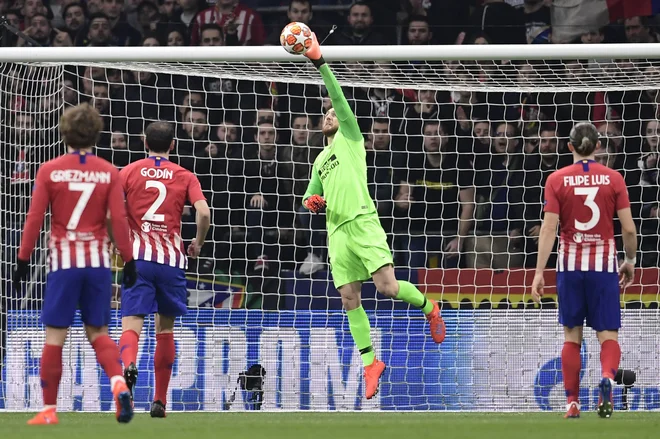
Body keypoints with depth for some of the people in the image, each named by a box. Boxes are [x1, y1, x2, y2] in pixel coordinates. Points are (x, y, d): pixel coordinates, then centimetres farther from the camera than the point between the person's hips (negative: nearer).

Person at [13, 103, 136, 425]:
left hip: (64, 259, -2)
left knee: (55, 336, 4)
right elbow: (119, 219, -3)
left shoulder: (49, 171, -3)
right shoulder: (108, 173, 1)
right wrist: (128, 261, 4)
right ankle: (118, 383, -14)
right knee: (98, 332, 11)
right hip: (99, 259, 2)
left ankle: (49, 409, 5)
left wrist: (23, 260, 2)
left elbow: (34, 219, -4)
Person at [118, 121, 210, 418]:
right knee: (165, 329, 15)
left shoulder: (129, 172, 8)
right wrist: (198, 243, 11)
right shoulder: (185, 176, 9)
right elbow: (204, 212, -6)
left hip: (137, 257, -1)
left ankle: (128, 364, -45)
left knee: (131, 324, -10)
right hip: (172, 259, 1)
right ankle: (160, 401, 17)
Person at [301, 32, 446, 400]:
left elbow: (338, 97, -3)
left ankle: (430, 308, 10)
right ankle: (370, 363, 5)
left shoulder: (350, 137, 10)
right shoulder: (321, 160, 28)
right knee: (350, 299, -1)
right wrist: (312, 201, 9)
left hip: (362, 222, -7)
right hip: (337, 231, 7)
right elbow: (311, 196, 35)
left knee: (388, 287, -18)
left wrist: (320, 61, -10)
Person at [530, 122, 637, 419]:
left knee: (571, 336, 11)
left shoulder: (557, 180, -2)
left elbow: (548, 228, -8)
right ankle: (607, 378, -28)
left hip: (570, 263, 1)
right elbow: (629, 229, -2)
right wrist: (630, 261, 15)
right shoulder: (613, 179, -2)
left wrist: (539, 272, -7)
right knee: (608, 334, 2)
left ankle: (572, 402, 10)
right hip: (603, 262, -1)